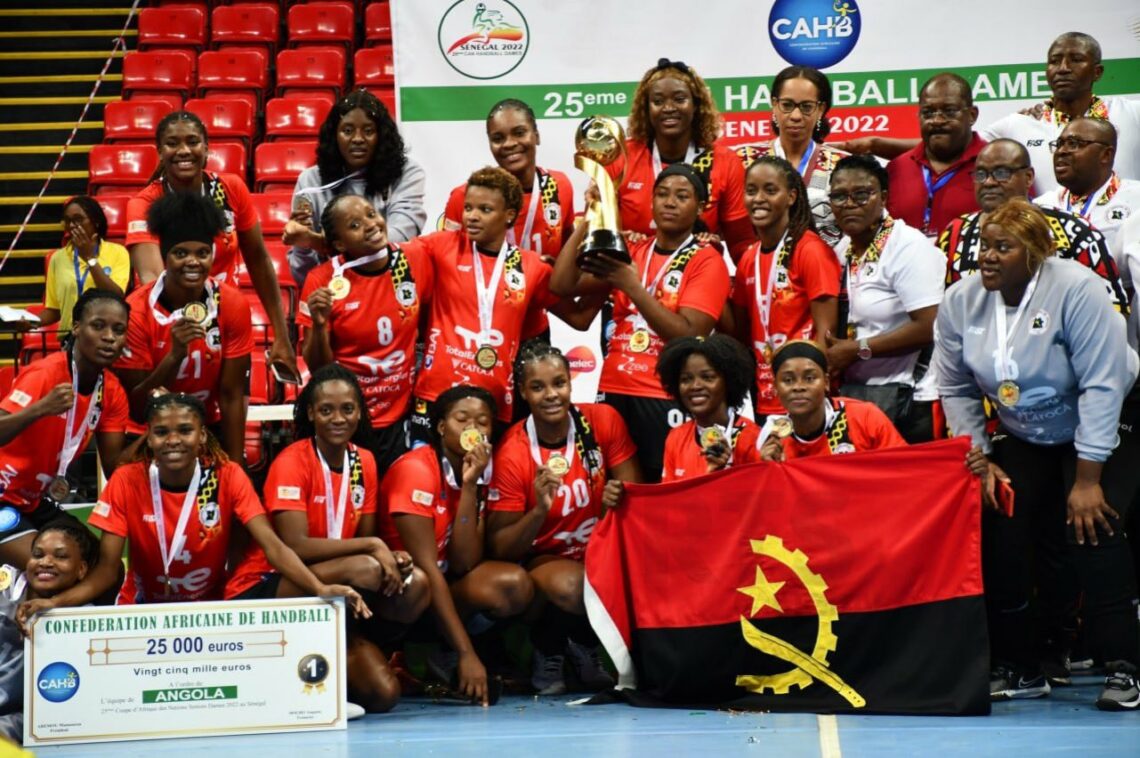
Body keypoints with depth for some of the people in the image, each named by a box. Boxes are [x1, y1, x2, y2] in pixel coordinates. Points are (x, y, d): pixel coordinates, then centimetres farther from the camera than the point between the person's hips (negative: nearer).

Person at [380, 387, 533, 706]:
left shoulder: (481, 472, 1)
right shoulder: (416, 469, -18)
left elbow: (463, 566, -11)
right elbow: (427, 569, -23)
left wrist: (470, 486, -19)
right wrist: (466, 653, -27)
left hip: (444, 585, 6)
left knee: (517, 586, -20)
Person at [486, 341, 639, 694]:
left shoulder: (603, 421, -7)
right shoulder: (512, 454, -14)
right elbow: (500, 550, -12)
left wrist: (619, 500, -28)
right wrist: (539, 511, -30)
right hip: (545, 559, -3)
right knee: (569, 587, -38)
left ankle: (585, 645, 3)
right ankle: (549, 652, -1)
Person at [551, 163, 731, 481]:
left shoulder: (706, 261, -2)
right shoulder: (630, 253, 14)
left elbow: (689, 336, -15)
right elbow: (562, 285, 3)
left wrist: (633, 287, -21)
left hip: (667, 400, -5)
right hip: (613, 393, 5)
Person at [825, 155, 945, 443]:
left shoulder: (908, 247, -11)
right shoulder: (842, 252, 11)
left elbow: (928, 327, -19)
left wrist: (857, 349, -14)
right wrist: (832, 356, -3)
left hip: (903, 397, -7)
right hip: (853, 392, 7)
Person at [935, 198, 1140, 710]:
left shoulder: (1074, 289, -25)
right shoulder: (962, 301, -9)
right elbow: (956, 389, 1)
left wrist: (1087, 479, -26)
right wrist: (980, 460, -8)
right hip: (1023, 438, 5)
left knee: (1091, 527, -24)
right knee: (999, 530, -12)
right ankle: (1019, 669, 1)